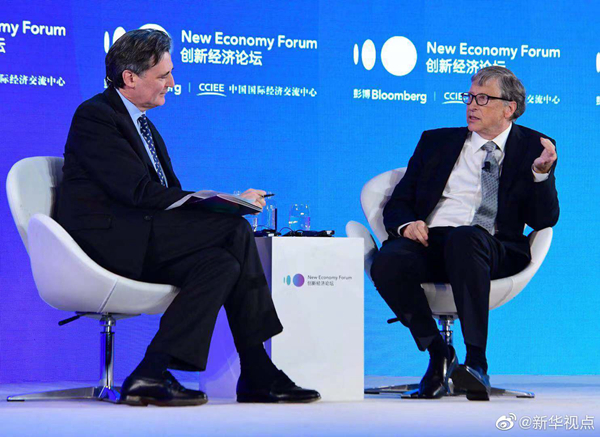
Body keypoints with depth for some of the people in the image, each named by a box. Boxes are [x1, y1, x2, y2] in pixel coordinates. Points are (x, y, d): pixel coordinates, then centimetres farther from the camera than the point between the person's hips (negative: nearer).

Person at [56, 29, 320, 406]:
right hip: (106, 239, -9)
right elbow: (139, 192, -18)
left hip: (136, 243, 9)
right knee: (235, 230, -21)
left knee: (222, 263, -18)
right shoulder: (95, 116, -7)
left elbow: (168, 192, 17)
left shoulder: (143, 125, 24)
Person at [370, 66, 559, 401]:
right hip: (429, 243, 3)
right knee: (388, 263, -32)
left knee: (465, 237, -39)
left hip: (493, 251, -3)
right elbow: (398, 203, 19)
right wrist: (407, 224, -5)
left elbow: (544, 220, 4)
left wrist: (542, 172, -13)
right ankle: (437, 353, -10)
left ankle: (477, 362, -39)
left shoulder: (533, 147, 14)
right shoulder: (437, 141, 23)